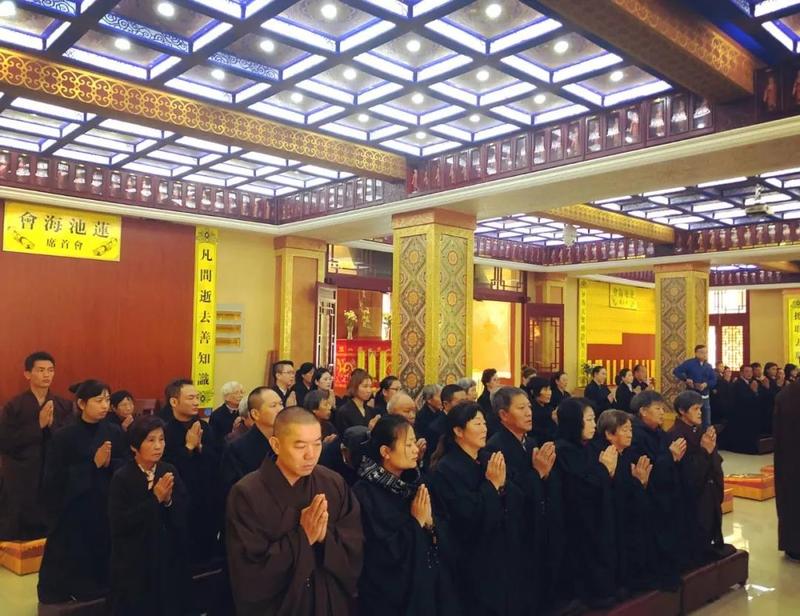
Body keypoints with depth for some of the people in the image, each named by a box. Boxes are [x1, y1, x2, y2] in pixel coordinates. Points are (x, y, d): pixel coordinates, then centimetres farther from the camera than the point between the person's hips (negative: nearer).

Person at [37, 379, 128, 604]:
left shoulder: (114, 432, 0)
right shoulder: (64, 436, -8)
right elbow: (55, 479, -12)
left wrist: (109, 463, -18)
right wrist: (93, 464, -18)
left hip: (108, 508, 3)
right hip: (74, 512, -2)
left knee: (104, 558, 5)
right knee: (74, 563, 5)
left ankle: (100, 594, 24)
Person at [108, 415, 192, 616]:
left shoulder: (170, 471, -1)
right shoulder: (122, 477, -12)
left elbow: (184, 514, 1)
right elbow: (119, 523, -19)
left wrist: (169, 500, -19)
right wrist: (155, 499, -22)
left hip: (169, 557, 4)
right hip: (134, 562, -4)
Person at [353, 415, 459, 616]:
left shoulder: (412, 485, 3)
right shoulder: (365, 494, -19)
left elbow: (443, 543, 4)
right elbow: (385, 555, -23)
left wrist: (429, 522, -15)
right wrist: (416, 523, -17)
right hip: (391, 598, -6)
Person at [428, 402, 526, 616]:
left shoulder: (488, 462, 7)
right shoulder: (445, 469, -17)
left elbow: (515, 504, 3)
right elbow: (469, 519, -23)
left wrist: (502, 483, -15)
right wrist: (491, 484, -19)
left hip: (505, 556, 7)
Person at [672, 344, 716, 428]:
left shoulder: (708, 366, 10)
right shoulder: (689, 363, -6)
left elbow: (714, 380, 9)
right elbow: (676, 371, -10)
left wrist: (706, 384, -11)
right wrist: (686, 379, -21)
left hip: (705, 397, 5)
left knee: (707, 423, 11)